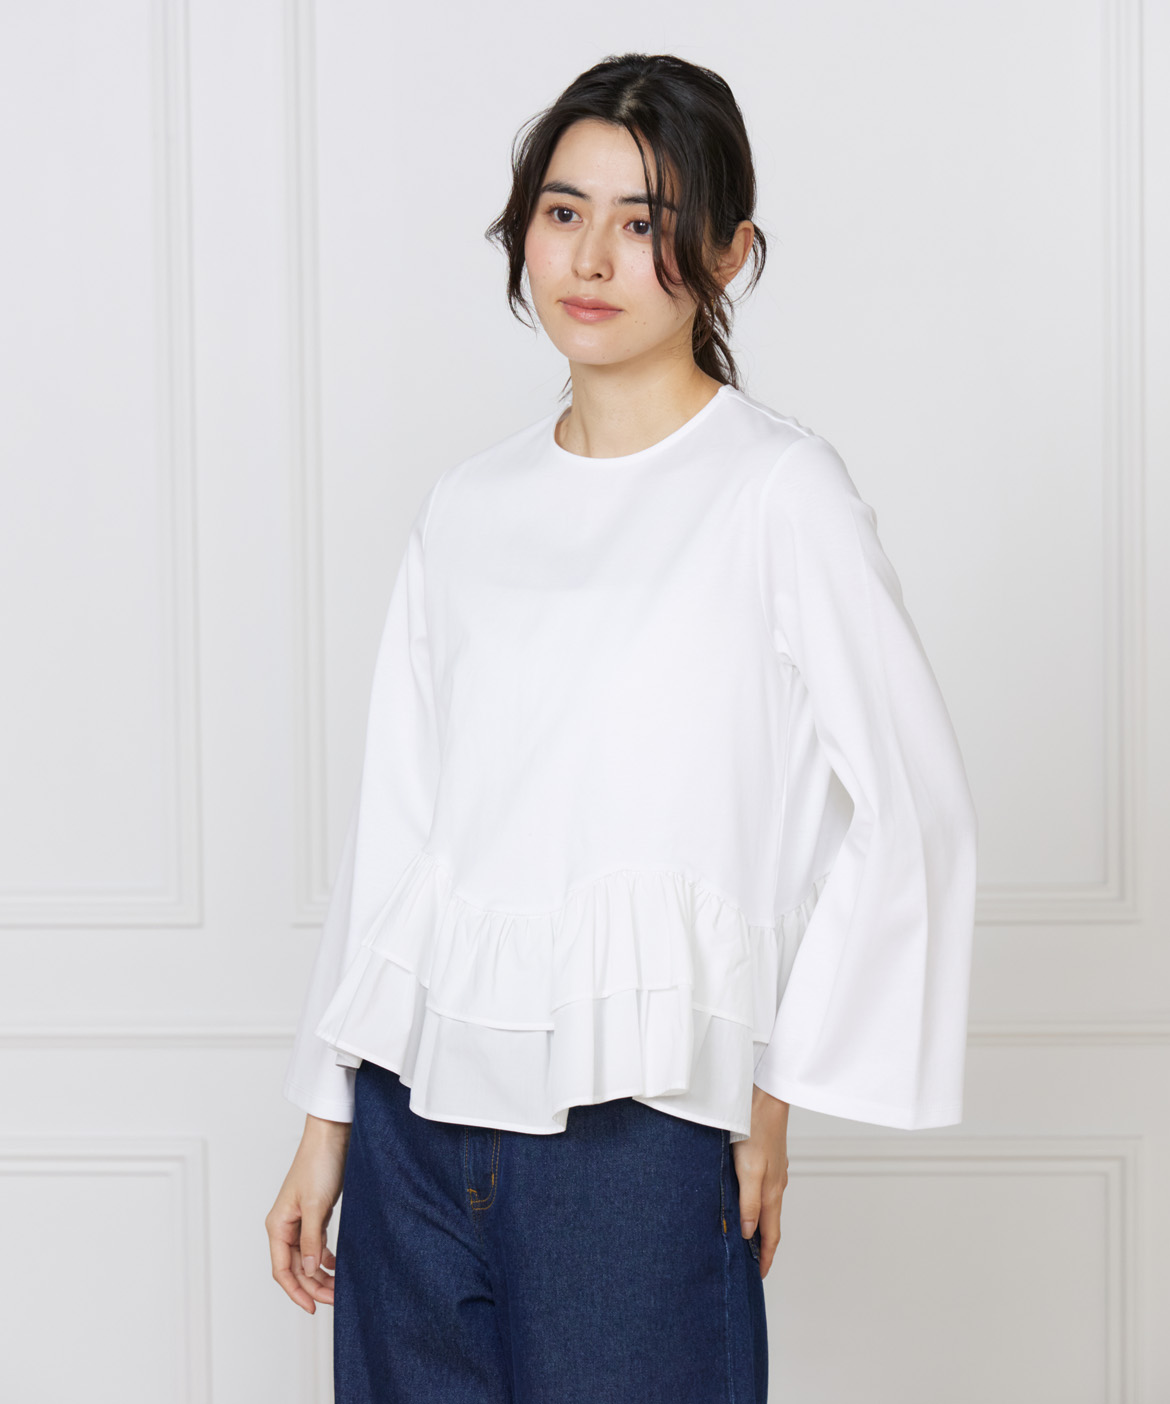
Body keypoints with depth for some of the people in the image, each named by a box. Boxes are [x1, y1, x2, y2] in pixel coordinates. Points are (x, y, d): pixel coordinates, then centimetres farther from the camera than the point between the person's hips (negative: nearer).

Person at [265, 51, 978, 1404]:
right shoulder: (467, 508, 10)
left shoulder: (777, 492, -5)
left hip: (636, 1133, -4)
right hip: (419, 1109, 5)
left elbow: (913, 812, -5)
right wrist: (325, 1121, 13)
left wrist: (778, 1093, -4)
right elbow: (395, 820, 13)